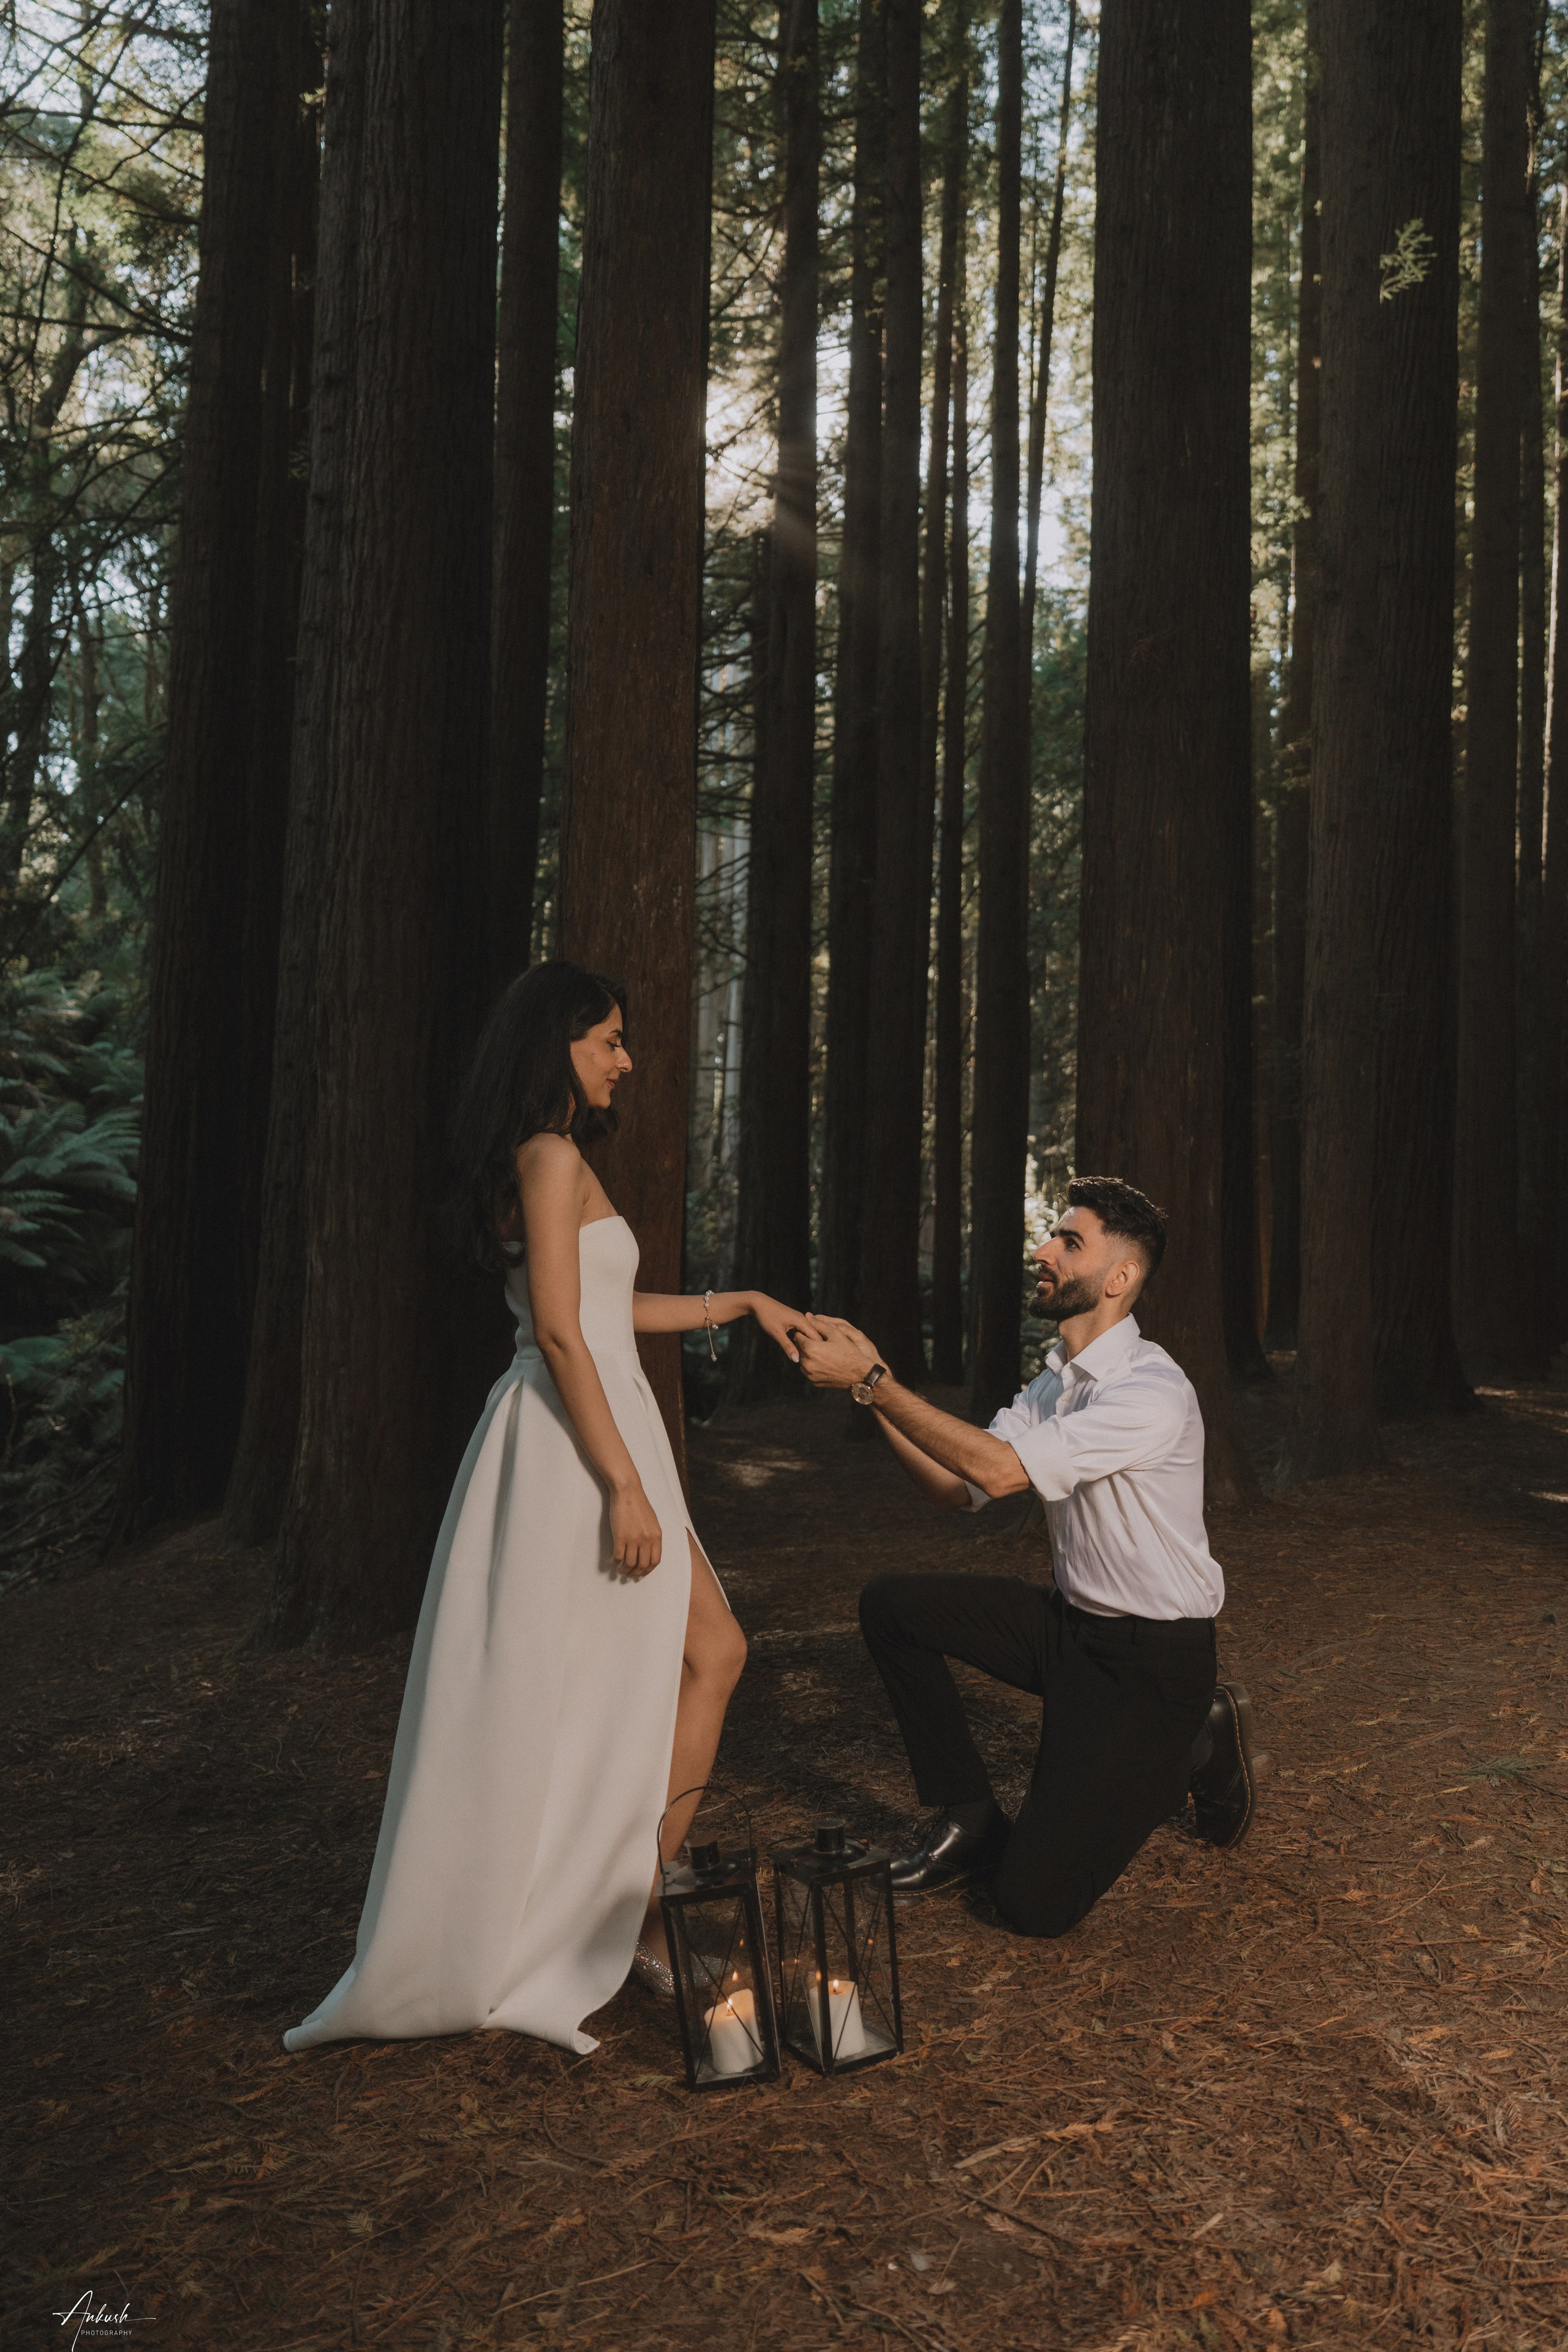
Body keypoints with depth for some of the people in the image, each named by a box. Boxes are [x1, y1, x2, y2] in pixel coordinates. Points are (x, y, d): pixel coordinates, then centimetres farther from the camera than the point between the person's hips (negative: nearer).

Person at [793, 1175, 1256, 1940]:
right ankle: (970, 1820, 10)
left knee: (1034, 1902, -12)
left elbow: (1001, 1470, -31)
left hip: (1155, 1655, -8)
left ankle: (1195, 1750, 11)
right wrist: (870, 1384, -11)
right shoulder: (1056, 1380, 5)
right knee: (890, 1604, -5)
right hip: (1072, 1624, 8)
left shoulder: (1152, 1391, -24)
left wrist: (873, 1382, -28)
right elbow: (956, 1487, 1)